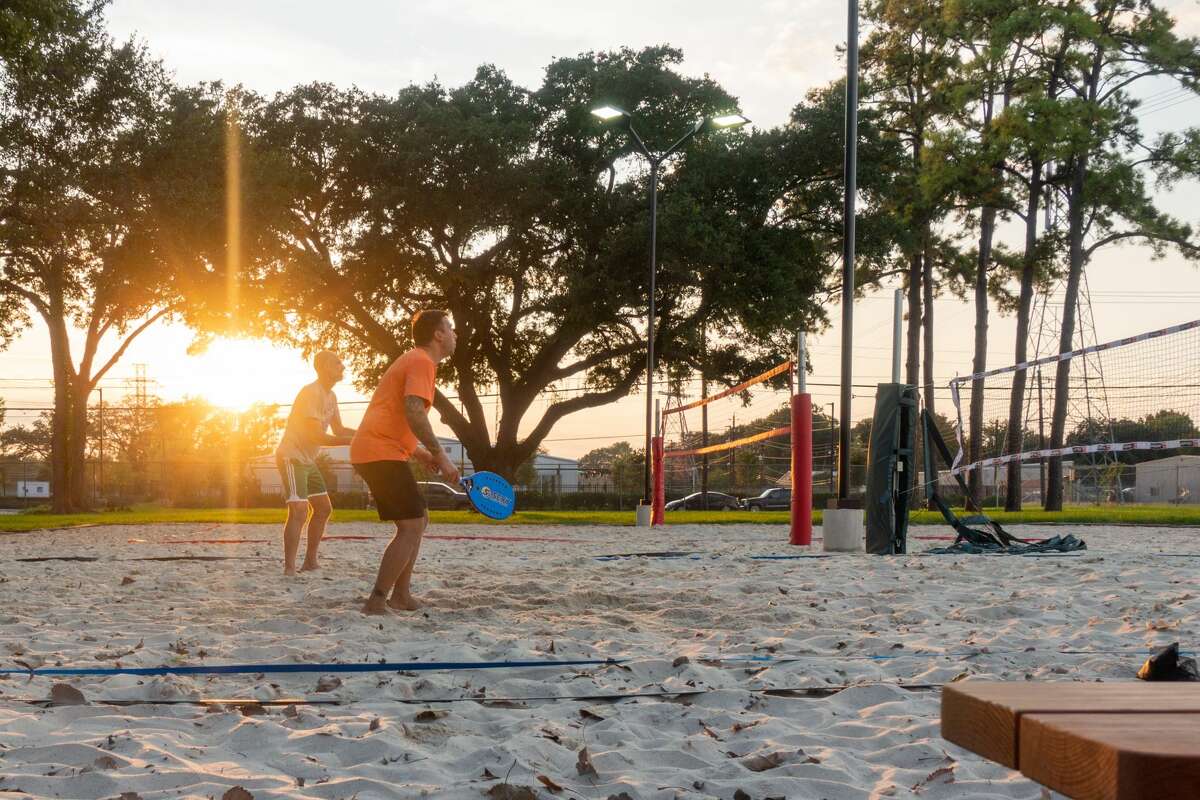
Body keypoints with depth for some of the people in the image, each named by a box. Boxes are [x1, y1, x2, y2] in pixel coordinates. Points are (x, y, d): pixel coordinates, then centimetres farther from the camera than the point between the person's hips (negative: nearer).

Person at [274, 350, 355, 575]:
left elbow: (339, 430, 15)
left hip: (308, 460, 10)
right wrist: (352, 441, -24)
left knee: (323, 508, 14)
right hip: (291, 456, -10)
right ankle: (289, 568, -18)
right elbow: (317, 436, -25)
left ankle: (310, 562, 21)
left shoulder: (330, 396, 10)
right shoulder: (310, 393, -20)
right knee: (299, 511, -20)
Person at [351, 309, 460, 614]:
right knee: (412, 526, -13)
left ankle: (400, 595, 17)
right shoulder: (422, 362, -9)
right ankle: (376, 602, -15)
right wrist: (440, 456, -21)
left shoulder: (413, 361, 23)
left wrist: (418, 452, 22)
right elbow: (413, 412, -24)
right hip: (382, 454, -11)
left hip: (370, 450, 11)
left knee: (418, 521, 16)